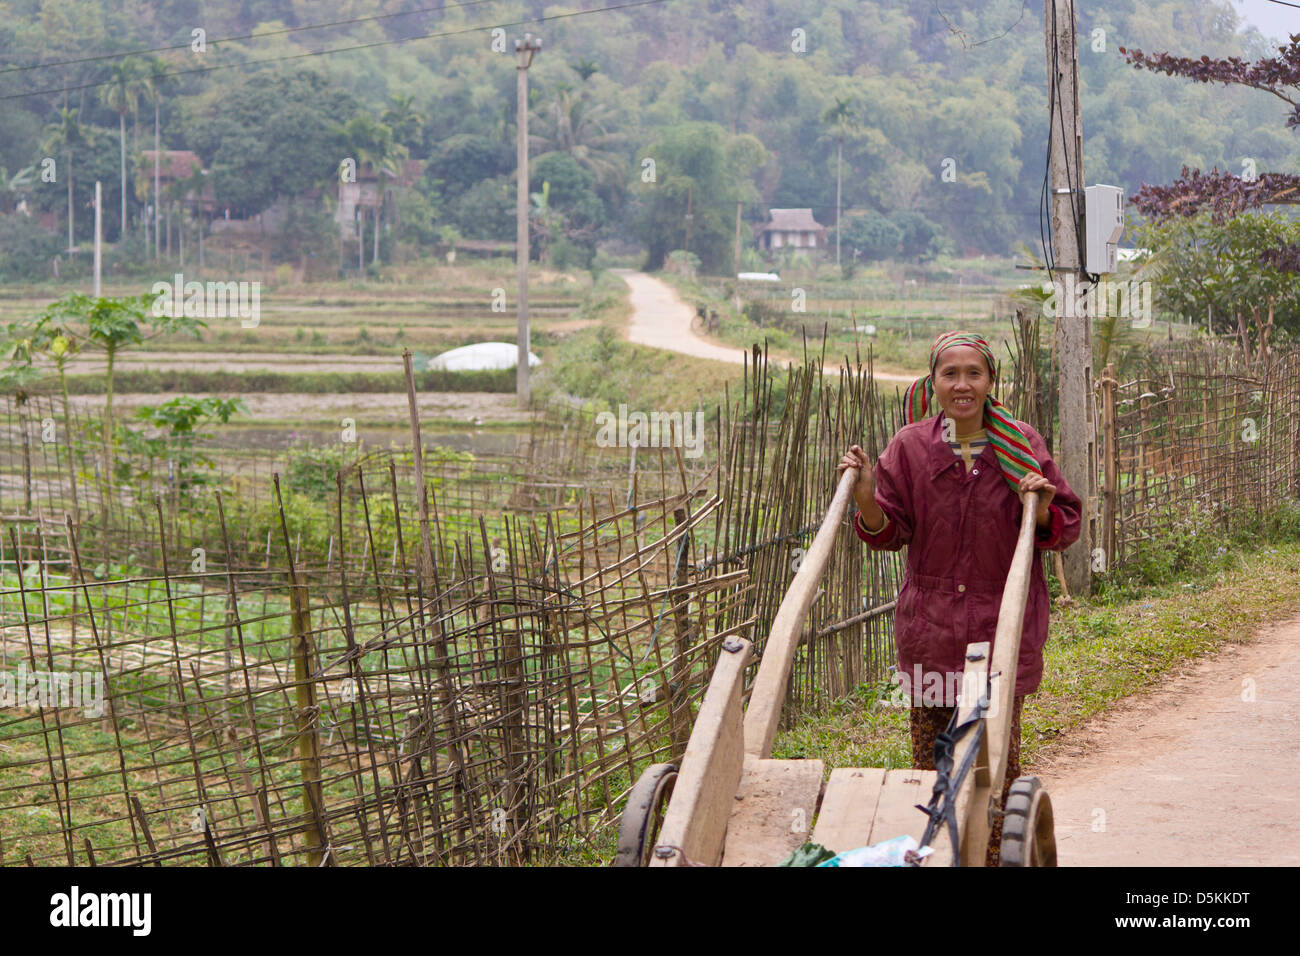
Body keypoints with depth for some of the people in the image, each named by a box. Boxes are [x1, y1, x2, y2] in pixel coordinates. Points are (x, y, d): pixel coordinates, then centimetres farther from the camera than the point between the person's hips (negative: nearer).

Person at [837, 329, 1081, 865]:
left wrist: (1042, 511, -16)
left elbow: (1064, 529, 5)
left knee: (997, 759, 2)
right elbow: (890, 532, 2)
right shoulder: (911, 446, 0)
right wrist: (867, 499, -17)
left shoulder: (1021, 445, 0)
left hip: (1002, 623, 0)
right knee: (930, 758, 5)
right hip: (930, 626, 1)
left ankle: (995, 857, 14)